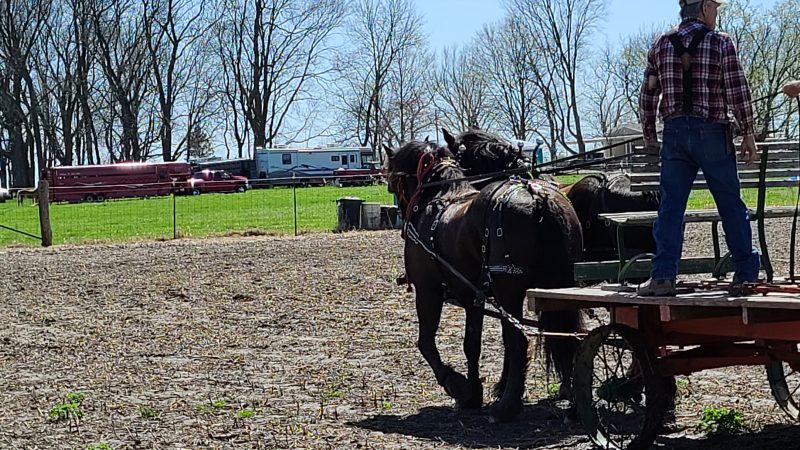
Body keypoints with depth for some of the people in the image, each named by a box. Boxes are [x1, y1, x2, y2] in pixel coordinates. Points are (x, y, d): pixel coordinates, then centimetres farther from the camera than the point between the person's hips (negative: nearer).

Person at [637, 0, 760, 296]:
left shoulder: (661, 45, 7)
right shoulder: (721, 43, -3)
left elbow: (648, 95, 9)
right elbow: (738, 91, -6)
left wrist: (648, 134, 20)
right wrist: (747, 133, 0)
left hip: (675, 132, 3)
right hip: (713, 134, -3)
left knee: (670, 207, 1)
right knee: (731, 206, 7)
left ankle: (663, 276, -7)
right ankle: (746, 273, 13)